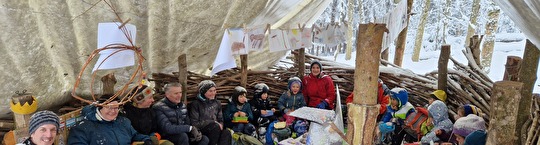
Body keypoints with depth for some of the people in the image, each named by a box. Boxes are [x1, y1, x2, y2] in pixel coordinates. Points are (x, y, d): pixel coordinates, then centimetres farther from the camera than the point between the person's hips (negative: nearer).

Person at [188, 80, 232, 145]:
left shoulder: (217, 103, 13)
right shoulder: (196, 104, -3)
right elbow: (194, 124, -8)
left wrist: (220, 125, -8)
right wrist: (213, 123, -14)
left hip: (215, 129, 4)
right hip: (201, 131, -4)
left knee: (227, 133, -30)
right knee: (215, 126, -34)